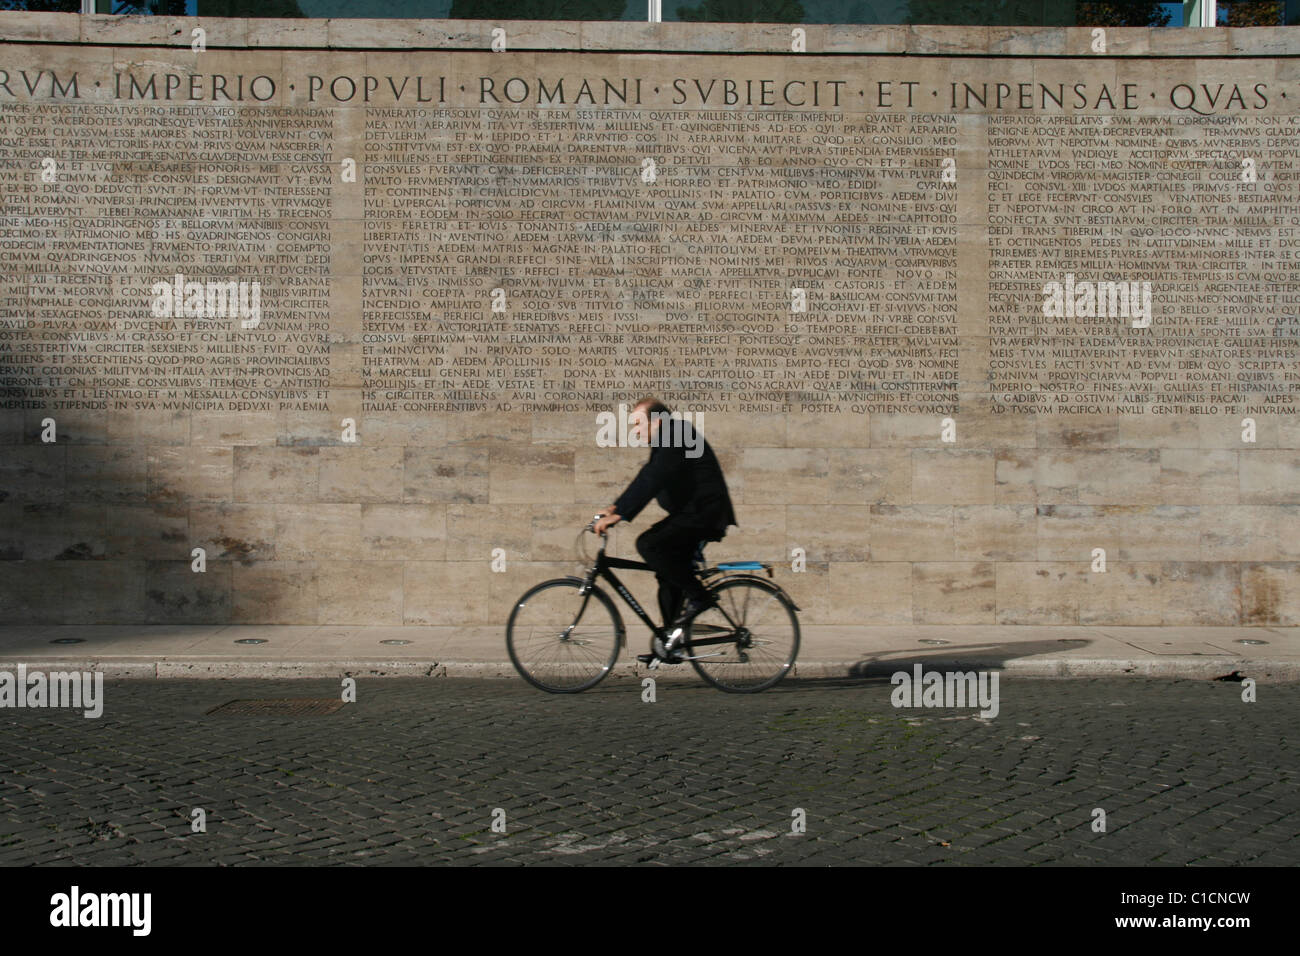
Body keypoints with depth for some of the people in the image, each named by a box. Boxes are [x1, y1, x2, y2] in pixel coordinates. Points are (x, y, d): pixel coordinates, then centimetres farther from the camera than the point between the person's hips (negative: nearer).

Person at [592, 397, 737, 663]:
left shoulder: (678, 436, -16)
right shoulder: (665, 441, 17)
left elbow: (652, 480, -26)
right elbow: (646, 478, 18)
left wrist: (621, 514, -29)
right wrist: (616, 507, 7)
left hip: (703, 513, -11)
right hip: (689, 514, 11)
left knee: (648, 544, -23)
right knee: (668, 576, 11)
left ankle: (697, 596, -14)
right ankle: (669, 643, 15)